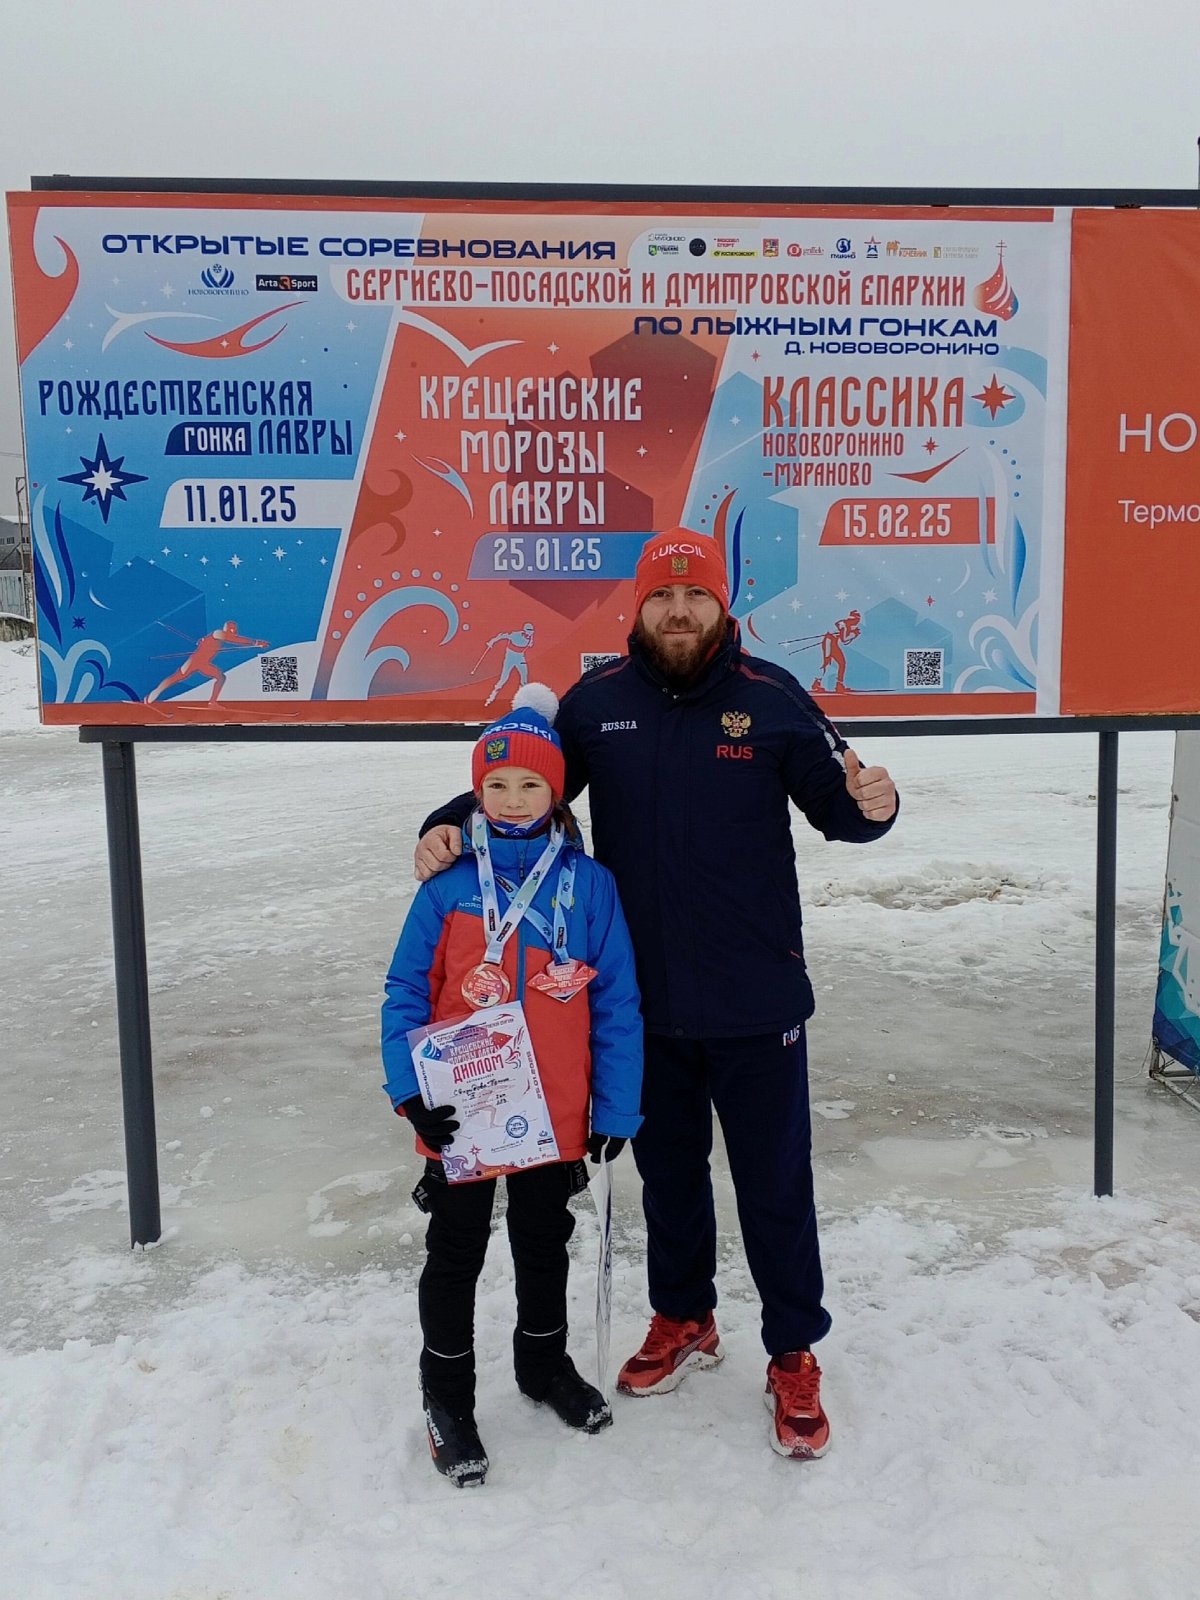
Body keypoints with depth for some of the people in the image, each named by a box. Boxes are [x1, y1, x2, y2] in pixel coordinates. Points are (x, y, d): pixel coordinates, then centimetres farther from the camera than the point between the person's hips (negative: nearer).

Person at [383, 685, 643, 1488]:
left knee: (546, 1243, 23)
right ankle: (447, 1394, 35)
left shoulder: (588, 883, -8)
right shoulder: (449, 883, -10)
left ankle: (546, 1361, 47)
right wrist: (411, 1091, -16)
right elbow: (406, 991, -6)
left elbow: (616, 1003, -5)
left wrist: (616, 1107, -5)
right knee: (455, 1255, 15)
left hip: (557, 1116, 2)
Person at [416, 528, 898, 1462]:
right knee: (667, 1172, 21)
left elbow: (833, 801, -2)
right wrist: (452, 825, -10)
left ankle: (795, 1358, 31)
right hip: (644, 1002, 3)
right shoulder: (596, 702, -1)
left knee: (775, 1186, 9)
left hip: (756, 1002, -2)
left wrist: (873, 805, -24)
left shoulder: (772, 698, -7)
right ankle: (683, 1319, 44)